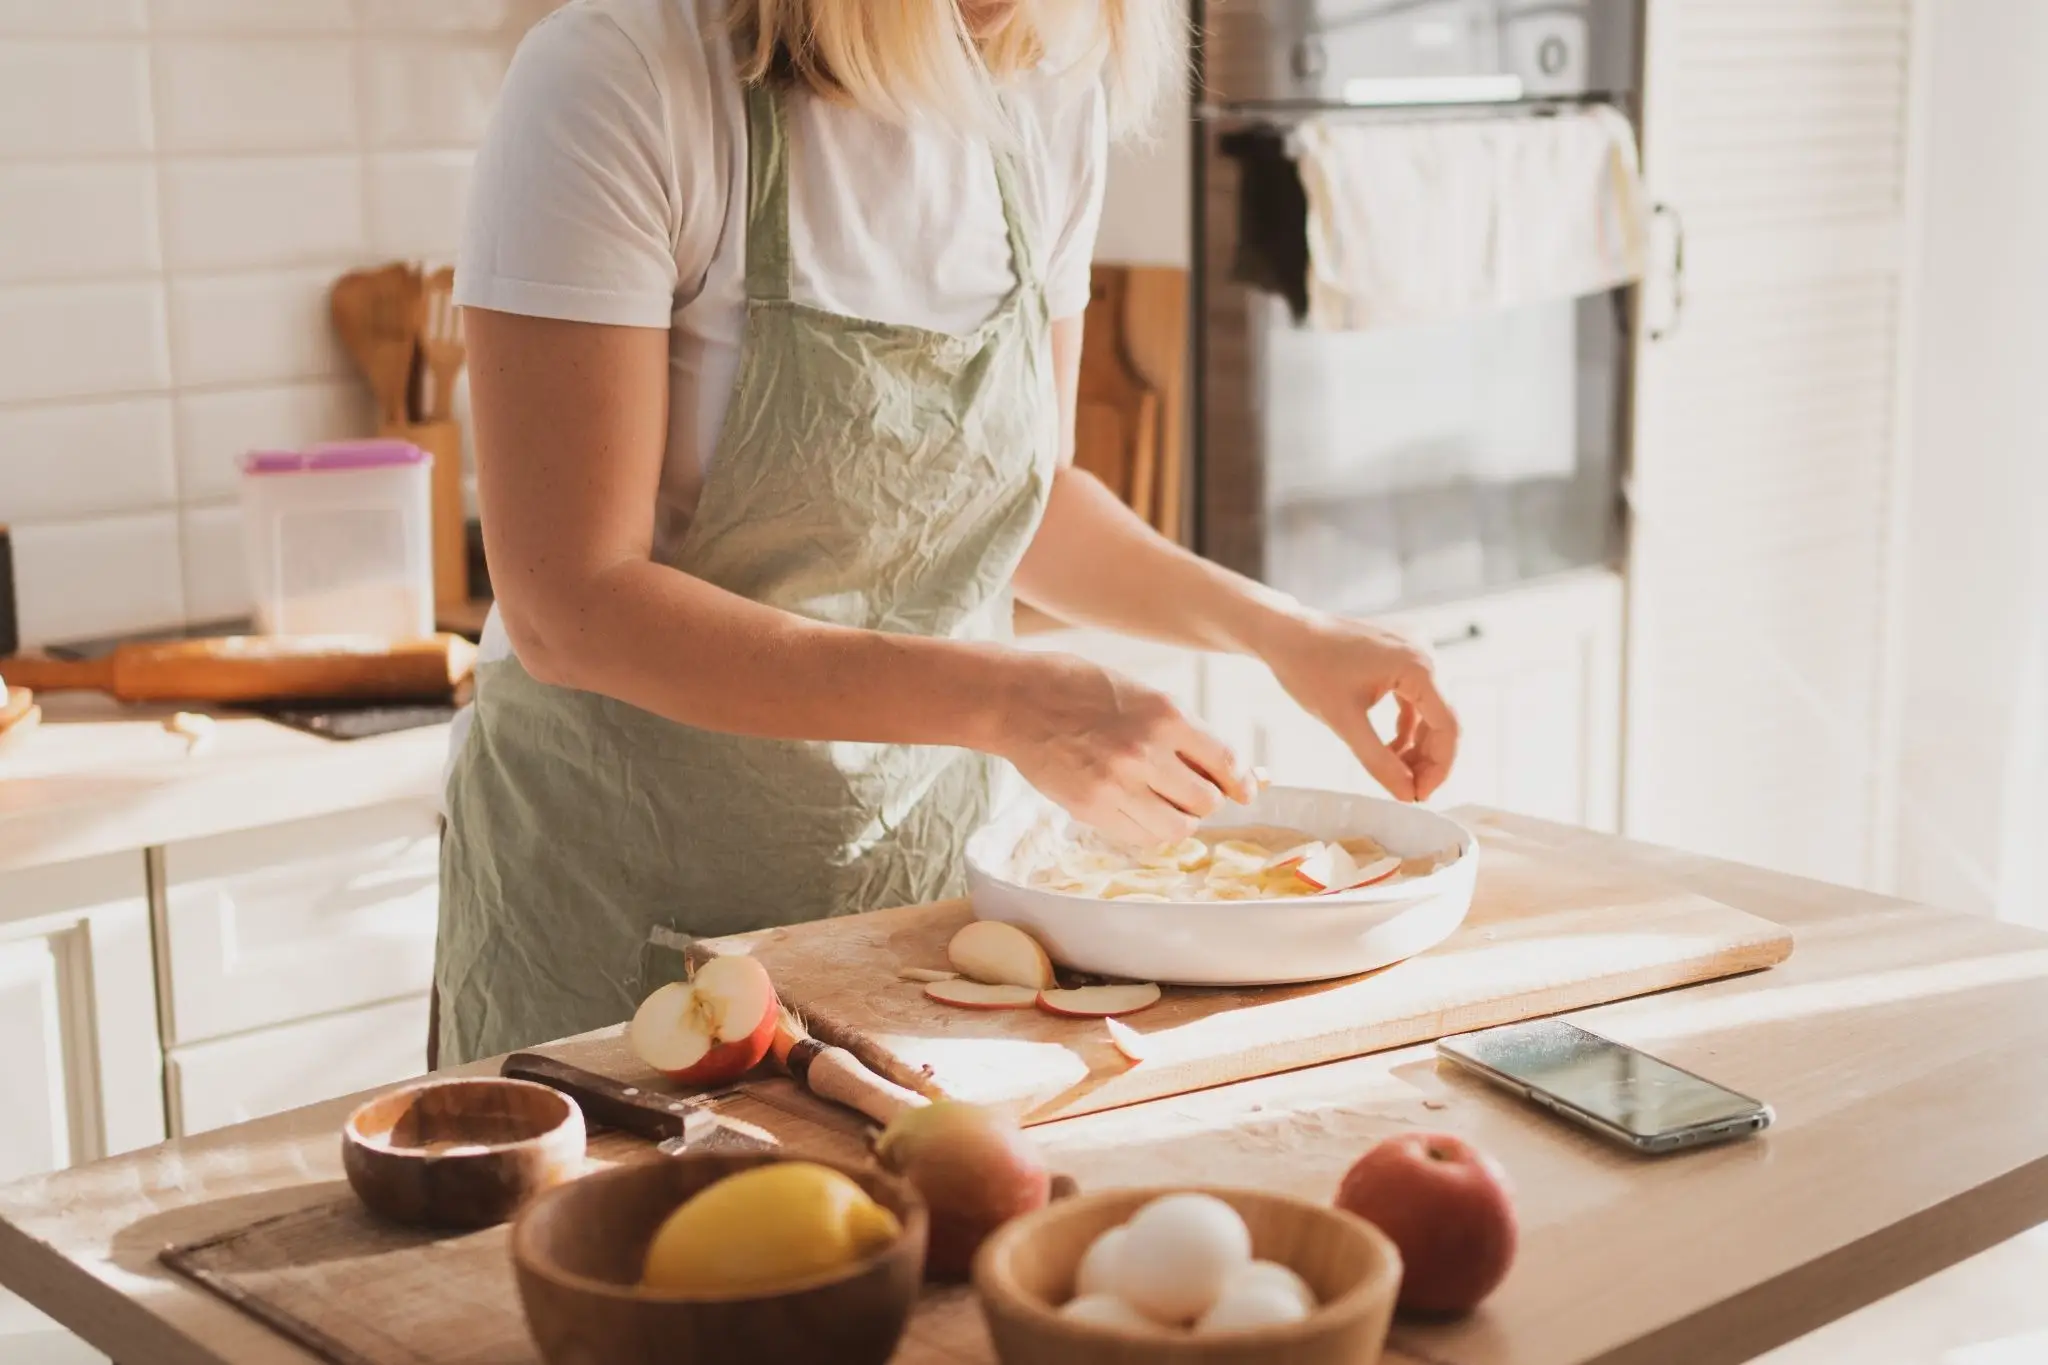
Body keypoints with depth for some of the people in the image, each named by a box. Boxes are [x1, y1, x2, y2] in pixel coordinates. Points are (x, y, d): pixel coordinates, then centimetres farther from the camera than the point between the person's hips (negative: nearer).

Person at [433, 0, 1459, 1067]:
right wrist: (1001, 702, -30)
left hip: (933, 870, 5)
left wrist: (1272, 629, -2)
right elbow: (571, 609, -24)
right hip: (623, 903, -5)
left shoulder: (1052, 97, -1)